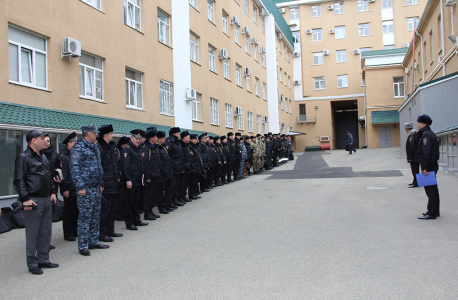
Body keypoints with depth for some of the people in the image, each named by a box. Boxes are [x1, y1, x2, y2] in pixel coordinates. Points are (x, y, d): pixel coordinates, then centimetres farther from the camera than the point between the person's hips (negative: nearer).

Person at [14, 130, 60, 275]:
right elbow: (19, 180, -14)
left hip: (46, 200, 8)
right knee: (32, 234, 0)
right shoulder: (23, 157, -9)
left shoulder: (43, 157, 17)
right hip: (33, 201, -8)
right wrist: (25, 199, -20)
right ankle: (32, 264, 10)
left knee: (46, 232, 13)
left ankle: (43, 260, 24)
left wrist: (52, 192, 16)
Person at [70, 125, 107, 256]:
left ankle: (93, 241, 23)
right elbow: (74, 168, -16)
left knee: (95, 216, 13)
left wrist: (100, 184, 19)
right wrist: (80, 187, -20)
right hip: (85, 189, -9)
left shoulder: (94, 148, 17)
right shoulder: (78, 147, -10)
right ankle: (82, 246, 5)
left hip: (96, 188, 9)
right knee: (84, 217, -3)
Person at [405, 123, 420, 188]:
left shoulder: (411, 135, -18)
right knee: (415, 170, 17)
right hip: (416, 157, 10)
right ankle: (415, 182, 26)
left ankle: (416, 183, -1)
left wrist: (410, 158, -18)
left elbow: (411, 147, -21)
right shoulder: (415, 134, 14)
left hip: (414, 158, -10)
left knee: (415, 170, -5)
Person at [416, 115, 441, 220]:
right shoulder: (430, 134, 16)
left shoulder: (426, 135, -17)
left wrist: (424, 167, -23)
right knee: (433, 189, 16)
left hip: (429, 167, -11)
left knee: (430, 190, -6)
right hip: (433, 166, 11)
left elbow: (426, 153, -23)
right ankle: (435, 211, 25)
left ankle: (431, 213, -2)